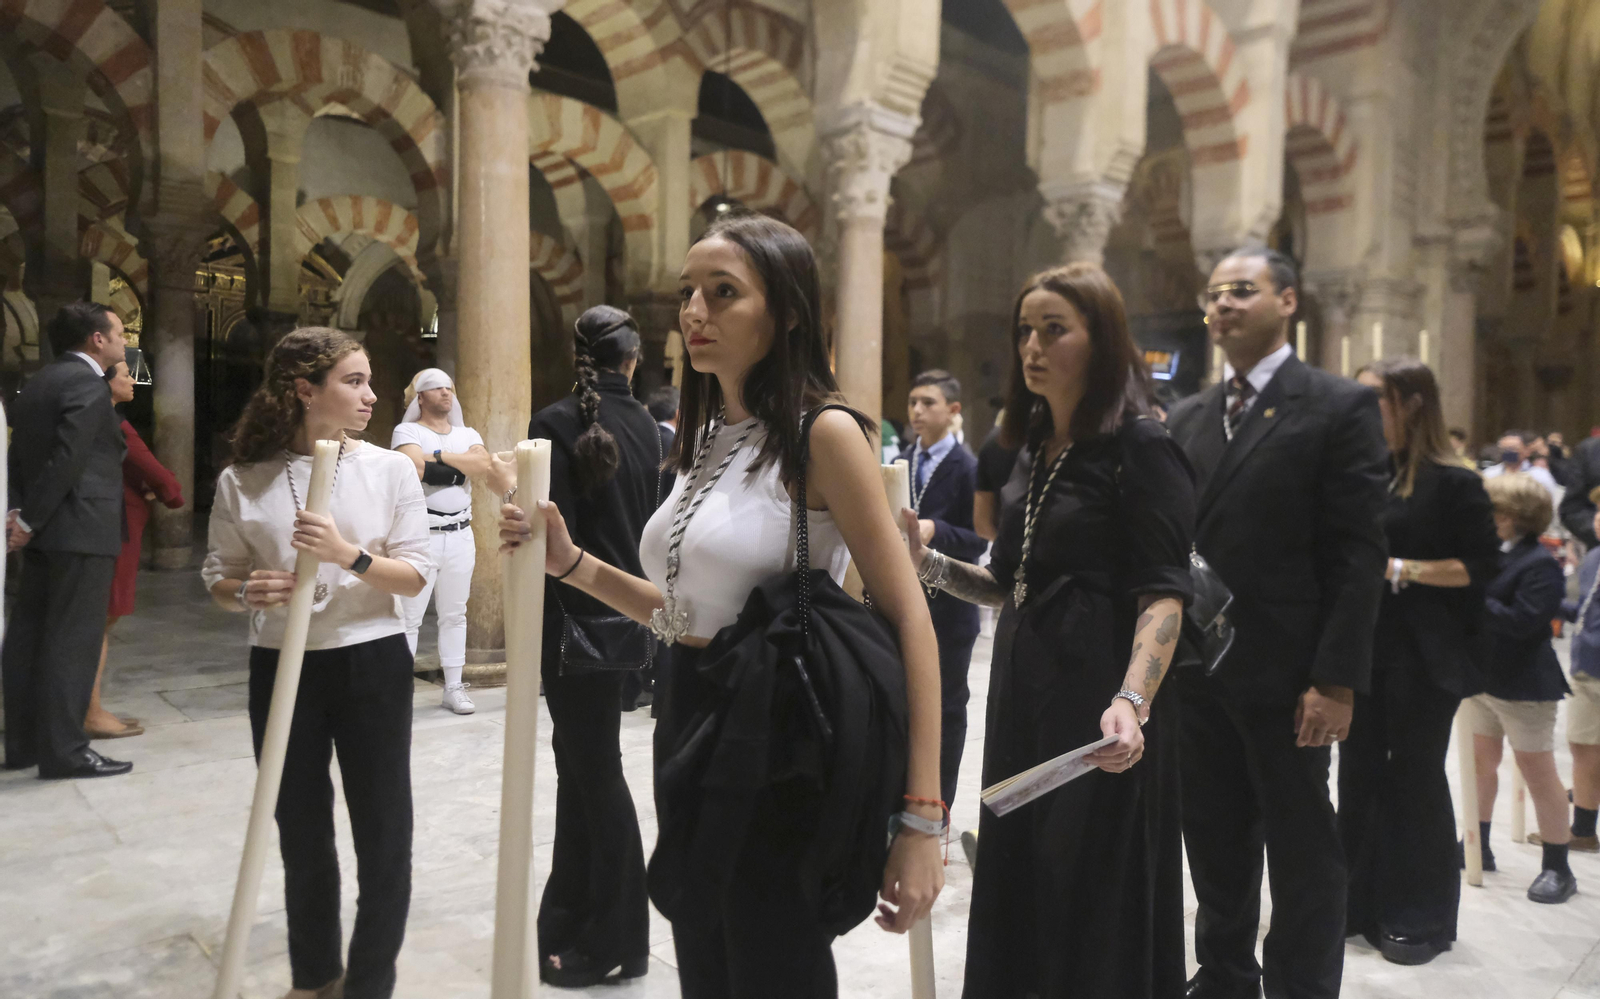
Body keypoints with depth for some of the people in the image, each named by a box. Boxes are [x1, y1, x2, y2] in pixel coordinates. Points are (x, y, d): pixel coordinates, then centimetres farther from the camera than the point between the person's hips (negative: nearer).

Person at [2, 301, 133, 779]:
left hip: (44, 530, 10)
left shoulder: (39, 381, 17)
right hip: (80, 529, -10)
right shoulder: (88, 383, -12)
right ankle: (64, 751, -1)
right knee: (72, 641, -5)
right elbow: (67, 459, -20)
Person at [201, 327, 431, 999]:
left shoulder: (391, 469, -4)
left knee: (383, 832, 4)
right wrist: (248, 592, -18)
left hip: (372, 665, -1)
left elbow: (416, 575, -6)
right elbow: (218, 580, 4)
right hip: (281, 670, 1)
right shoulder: (243, 480, -3)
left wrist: (350, 555, -22)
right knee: (301, 833, 16)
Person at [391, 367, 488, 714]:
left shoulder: (467, 434, 12)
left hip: (460, 536, 5)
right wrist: (460, 466, -8)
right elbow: (416, 467, -21)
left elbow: (483, 465, -7)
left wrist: (438, 457, -10)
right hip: (421, 535, -5)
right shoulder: (407, 431, -2)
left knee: (455, 615, 11)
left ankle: (453, 688, 18)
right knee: (409, 616, -3)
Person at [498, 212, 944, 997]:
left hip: (777, 753, -7)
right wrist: (570, 562, 1)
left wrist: (920, 816, -22)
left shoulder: (823, 432, -14)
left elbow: (909, 619, -17)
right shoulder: (705, 437, 9)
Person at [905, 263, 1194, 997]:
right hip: (1023, 698, 7)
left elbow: (1163, 594, -18)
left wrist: (1131, 703, -32)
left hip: (1096, 711, -7)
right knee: (1020, 891, 15)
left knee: (1096, 904, 4)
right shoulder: (1031, 449, 13)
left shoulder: (1140, 446, -9)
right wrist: (929, 564, 3)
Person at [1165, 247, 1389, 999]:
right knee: (1215, 841, 15)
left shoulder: (1341, 407, -5)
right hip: (1196, 669, 5)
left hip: (1286, 674, -5)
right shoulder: (1187, 417, 11)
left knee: (1302, 847, 8)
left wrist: (1337, 680, -15)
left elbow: (1358, 555, -10)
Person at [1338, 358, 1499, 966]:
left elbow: (1483, 566, -11)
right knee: (1360, 773, 10)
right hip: (1362, 648, 5)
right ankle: (1360, 901, 23)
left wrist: (1402, 568, -18)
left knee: (1415, 778, 5)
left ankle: (1420, 918, 19)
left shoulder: (1452, 482, -7)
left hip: (1423, 657, -5)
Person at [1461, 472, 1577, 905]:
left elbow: (1520, 622, -26)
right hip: (1481, 675, 7)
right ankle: (1478, 846, 30)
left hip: (1522, 685, -7)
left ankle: (1558, 868, 15)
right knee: (1482, 762, 16)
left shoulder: (1540, 564, -17)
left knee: (1538, 773, 3)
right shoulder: (1492, 551, 3)